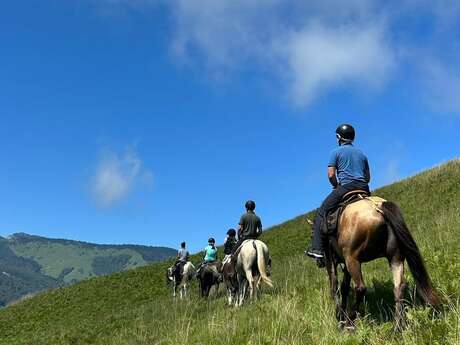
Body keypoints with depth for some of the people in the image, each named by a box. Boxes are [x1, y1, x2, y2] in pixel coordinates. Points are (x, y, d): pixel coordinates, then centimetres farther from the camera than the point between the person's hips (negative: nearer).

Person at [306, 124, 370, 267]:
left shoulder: (336, 152, 6)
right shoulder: (362, 154, 23)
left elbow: (331, 175, -3)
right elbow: (368, 177, 23)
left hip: (345, 187, -6)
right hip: (364, 189, 6)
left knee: (321, 212, 1)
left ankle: (317, 248, -10)